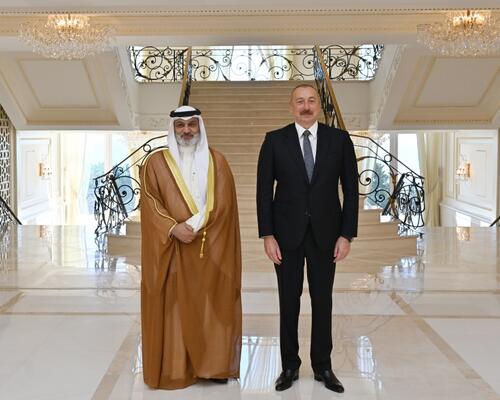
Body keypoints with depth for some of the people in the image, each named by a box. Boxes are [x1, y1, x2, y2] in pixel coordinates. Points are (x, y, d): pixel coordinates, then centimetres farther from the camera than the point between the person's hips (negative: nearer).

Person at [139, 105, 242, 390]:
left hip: (211, 248, 1)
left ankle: (213, 364, 14)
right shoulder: (156, 163, 4)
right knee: (174, 307, 1)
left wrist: (195, 226, -16)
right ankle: (174, 367, 9)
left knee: (212, 306, 4)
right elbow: (150, 203, -4)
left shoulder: (217, 161, 7)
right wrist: (173, 228, -18)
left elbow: (222, 203, -3)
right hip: (171, 248, -1)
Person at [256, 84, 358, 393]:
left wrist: (347, 235, -5)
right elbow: (264, 190, -2)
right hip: (287, 233, 0)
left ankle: (323, 366, 22)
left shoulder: (339, 139, -1)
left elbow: (351, 189, 0)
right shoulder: (275, 140, -2)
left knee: (323, 301, 9)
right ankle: (290, 365, 21)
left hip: (325, 234, 0)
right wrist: (267, 235, -8)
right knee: (289, 301, 8)